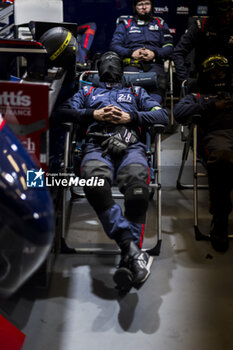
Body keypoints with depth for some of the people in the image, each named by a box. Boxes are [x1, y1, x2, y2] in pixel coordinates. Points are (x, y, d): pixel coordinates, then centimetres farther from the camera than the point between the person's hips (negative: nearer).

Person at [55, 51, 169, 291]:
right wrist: (93, 114, 5)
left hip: (130, 147, 0)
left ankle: (128, 260, -38)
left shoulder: (136, 92, 39)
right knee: (95, 185, -40)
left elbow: (163, 116, 22)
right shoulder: (87, 92, 39)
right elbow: (61, 113, 21)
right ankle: (133, 249, -43)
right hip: (97, 146, 0)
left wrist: (130, 117, 4)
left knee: (137, 188, -38)